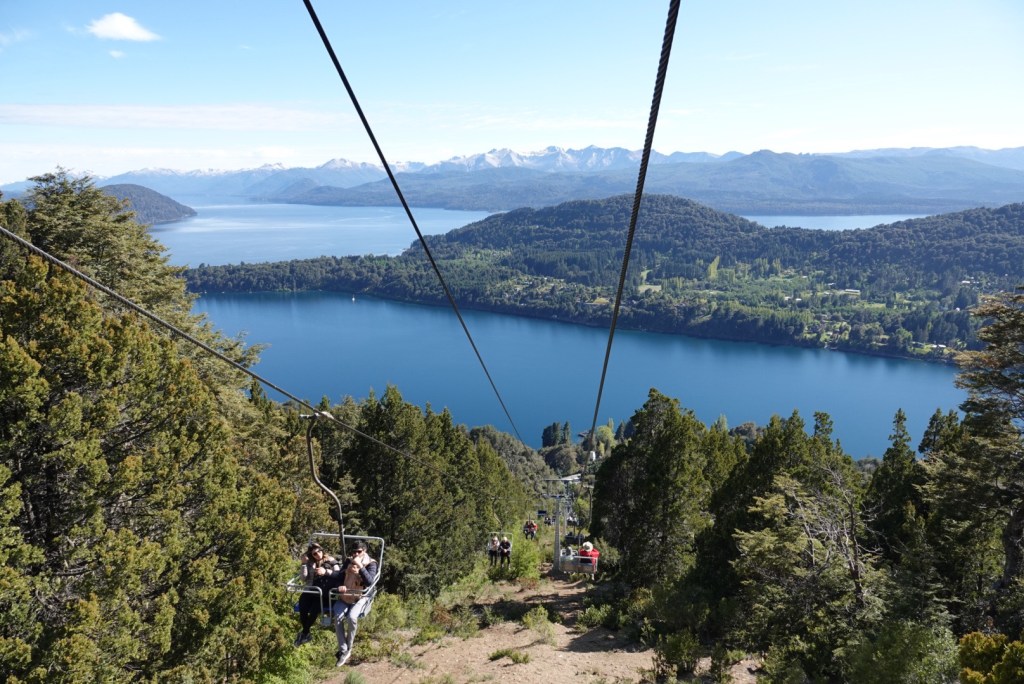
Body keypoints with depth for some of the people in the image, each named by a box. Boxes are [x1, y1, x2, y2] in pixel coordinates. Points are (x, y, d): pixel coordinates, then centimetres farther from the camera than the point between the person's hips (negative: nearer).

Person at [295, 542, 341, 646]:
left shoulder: (330, 560, 6)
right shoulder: (310, 563, 15)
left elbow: (339, 574, -4)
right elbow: (304, 578, 8)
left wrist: (326, 572, -18)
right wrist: (304, 564, -1)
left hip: (327, 592, -3)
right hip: (313, 590, 3)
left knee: (315, 607, -27)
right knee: (303, 603, -25)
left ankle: (304, 633, -4)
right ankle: (306, 633, -7)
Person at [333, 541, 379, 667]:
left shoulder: (371, 564, -9)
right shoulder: (348, 561, 5)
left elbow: (370, 582, -23)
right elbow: (340, 576, 8)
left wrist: (360, 566, -29)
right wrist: (341, 586, -15)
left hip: (360, 597, -4)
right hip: (345, 596, 4)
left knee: (351, 617, -30)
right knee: (338, 618, -23)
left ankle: (348, 648, -9)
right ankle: (343, 651, -12)